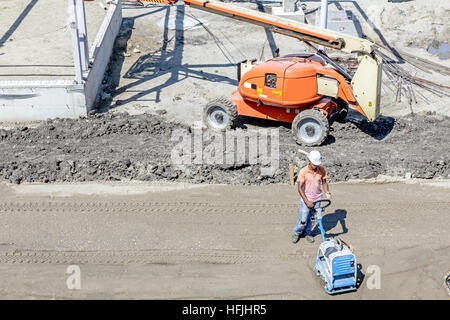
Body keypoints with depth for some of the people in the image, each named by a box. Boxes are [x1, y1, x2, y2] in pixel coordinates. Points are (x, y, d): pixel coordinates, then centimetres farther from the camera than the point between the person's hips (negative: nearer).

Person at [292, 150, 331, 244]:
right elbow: (300, 188, -17)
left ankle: (307, 233, 39)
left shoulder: (322, 170, -8)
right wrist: (307, 202, -23)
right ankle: (296, 233, 29)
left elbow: (324, 182, 7)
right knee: (303, 220, 3)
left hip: (317, 200, 3)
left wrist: (327, 192, -12)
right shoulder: (303, 172, -18)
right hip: (306, 200, -3)